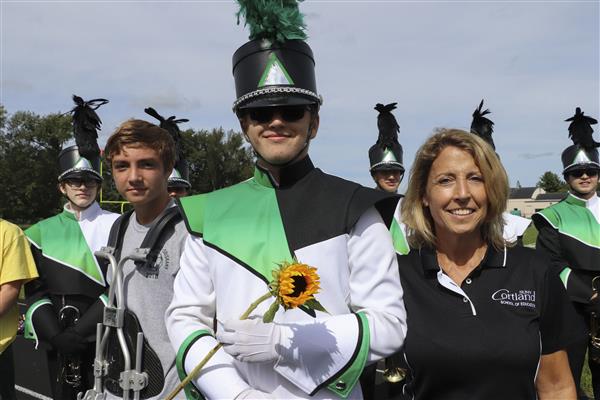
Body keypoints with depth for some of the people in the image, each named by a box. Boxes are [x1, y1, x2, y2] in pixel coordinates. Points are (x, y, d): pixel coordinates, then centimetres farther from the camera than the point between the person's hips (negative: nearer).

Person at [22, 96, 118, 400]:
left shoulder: (116, 226, -2)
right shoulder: (42, 232, 8)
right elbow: (35, 290, 4)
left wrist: (79, 332, -13)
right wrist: (55, 335, -9)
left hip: (102, 338, -3)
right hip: (56, 340, 3)